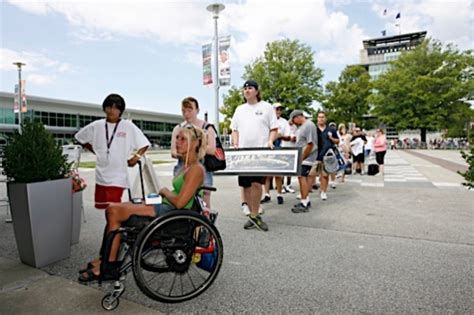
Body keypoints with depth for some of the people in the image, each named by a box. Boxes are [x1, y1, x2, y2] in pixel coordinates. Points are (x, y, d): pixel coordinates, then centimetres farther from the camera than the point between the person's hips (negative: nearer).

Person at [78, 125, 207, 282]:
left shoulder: (196, 169, -15)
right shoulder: (186, 166, 15)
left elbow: (179, 202, -22)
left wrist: (165, 191, -5)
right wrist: (164, 193, 4)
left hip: (171, 212, -10)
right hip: (165, 207, 10)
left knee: (114, 211, -12)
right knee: (113, 209, 5)